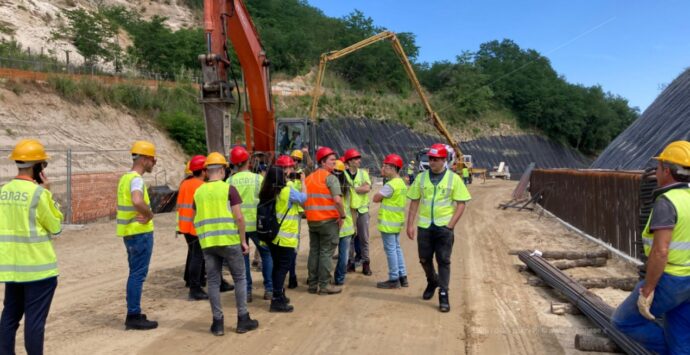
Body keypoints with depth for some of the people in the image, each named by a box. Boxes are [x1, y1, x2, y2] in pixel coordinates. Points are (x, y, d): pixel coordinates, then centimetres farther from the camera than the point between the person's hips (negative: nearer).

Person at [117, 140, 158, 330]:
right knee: (138, 275, -3)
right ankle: (134, 316, 2)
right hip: (140, 232, -10)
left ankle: (133, 313, 24)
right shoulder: (136, 179, -17)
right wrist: (150, 214, -19)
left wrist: (146, 213, 7)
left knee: (135, 273, 17)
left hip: (130, 232, 10)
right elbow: (138, 201, -36)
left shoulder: (125, 177, 14)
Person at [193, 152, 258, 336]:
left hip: (207, 243, 4)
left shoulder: (198, 192, 9)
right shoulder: (228, 189, -6)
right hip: (229, 241, -4)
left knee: (213, 281, 9)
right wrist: (243, 241, -2)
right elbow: (239, 217, -9)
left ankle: (218, 322, 12)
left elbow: (195, 220, 13)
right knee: (240, 279, 9)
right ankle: (243, 320, 12)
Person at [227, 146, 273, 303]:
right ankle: (269, 289, 13)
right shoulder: (258, 178, -7)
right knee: (267, 254, 14)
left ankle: (246, 291, 13)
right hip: (256, 223, -1)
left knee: (242, 256, 11)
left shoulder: (230, 181, -4)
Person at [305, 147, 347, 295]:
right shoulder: (330, 178, -11)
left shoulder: (308, 178, 10)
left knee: (314, 251, 13)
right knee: (326, 252, 1)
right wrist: (342, 215, -10)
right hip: (328, 220, -6)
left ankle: (313, 284, 19)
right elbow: (337, 199, -21)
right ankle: (324, 285, 6)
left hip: (312, 220, 6)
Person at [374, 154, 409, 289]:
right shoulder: (401, 183, 11)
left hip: (388, 222, -9)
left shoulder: (391, 185, -20)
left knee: (390, 249, -1)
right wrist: (384, 199, -1)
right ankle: (402, 277, 21)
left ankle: (394, 279, 5)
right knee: (397, 248, 16)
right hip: (397, 222, 9)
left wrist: (381, 198, 0)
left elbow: (376, 198, -17)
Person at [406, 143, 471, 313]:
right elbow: (414, 202, 6)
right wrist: (410, 224, 0)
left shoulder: (454, 178, -3)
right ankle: (432, 282, 39)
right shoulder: (421, 177, 5)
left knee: (444, 261, 0)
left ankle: (443, 295, 7)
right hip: (424, 226, 3)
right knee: (424, 259, 13)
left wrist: (450, 225, -11)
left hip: (444, 227, -3)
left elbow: (461, 203, -3)